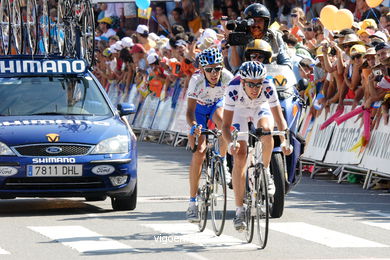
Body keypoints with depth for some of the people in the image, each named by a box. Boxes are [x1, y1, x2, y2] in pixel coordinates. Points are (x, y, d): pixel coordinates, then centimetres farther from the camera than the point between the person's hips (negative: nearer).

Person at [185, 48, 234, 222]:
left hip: (218, 104, 1)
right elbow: (190, 110, -38)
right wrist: (193, 126, -58)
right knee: (198, 153, -14)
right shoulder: (196, 80, -34)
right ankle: (193, 202, -6)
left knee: (223, 122, -35)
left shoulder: (227, 78, -31)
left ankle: (222, 162, -8)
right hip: (199, 108, -1)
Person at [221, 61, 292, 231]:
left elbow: (279, 119, -32)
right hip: (240, 111, 0)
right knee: (239, 157, -13)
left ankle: (266, 172, -9)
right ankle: (240, 211, -7)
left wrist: (284, 141, -48)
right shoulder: (234, 89, -36)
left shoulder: (268, 88, -34)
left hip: (261, 109, 0)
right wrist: (231, 143, -54)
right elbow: (226, 125, -35)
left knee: (265, 129, -35)